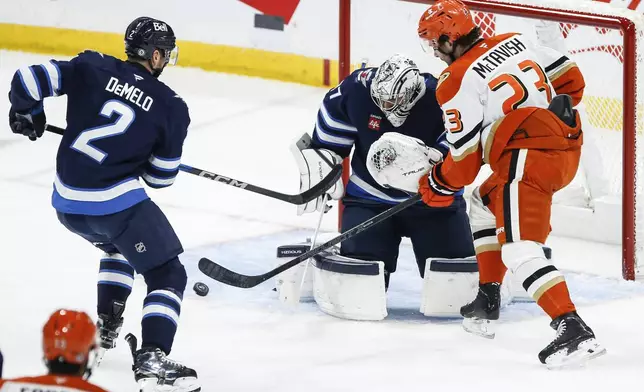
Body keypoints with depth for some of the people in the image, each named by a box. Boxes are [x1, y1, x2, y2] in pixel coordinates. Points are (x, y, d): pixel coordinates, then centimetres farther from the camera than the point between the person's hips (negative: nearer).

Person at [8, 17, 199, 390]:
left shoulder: (92, 68, 2)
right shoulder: (171, 107, -2)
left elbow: (29, 78, -4)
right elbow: (161, 176, 4)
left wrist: (26, 111, 17)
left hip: (67, 203, 5)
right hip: (119, 203, -5)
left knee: (119, 246, 36)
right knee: (167, 275, 5)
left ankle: (106, 324, 31)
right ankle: (152, 357, -13)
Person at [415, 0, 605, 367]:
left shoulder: (457, 83, -7)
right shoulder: (516, 42, 13)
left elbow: (466, 158, -7)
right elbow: (569, 77, 17)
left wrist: (439, 186, 11)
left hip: (528, 158, -9)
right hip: (568, 146, 9)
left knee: (520, 249, -15)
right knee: (486, 204, 29)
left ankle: (573, 329, -30)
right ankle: (487, 301, 31)